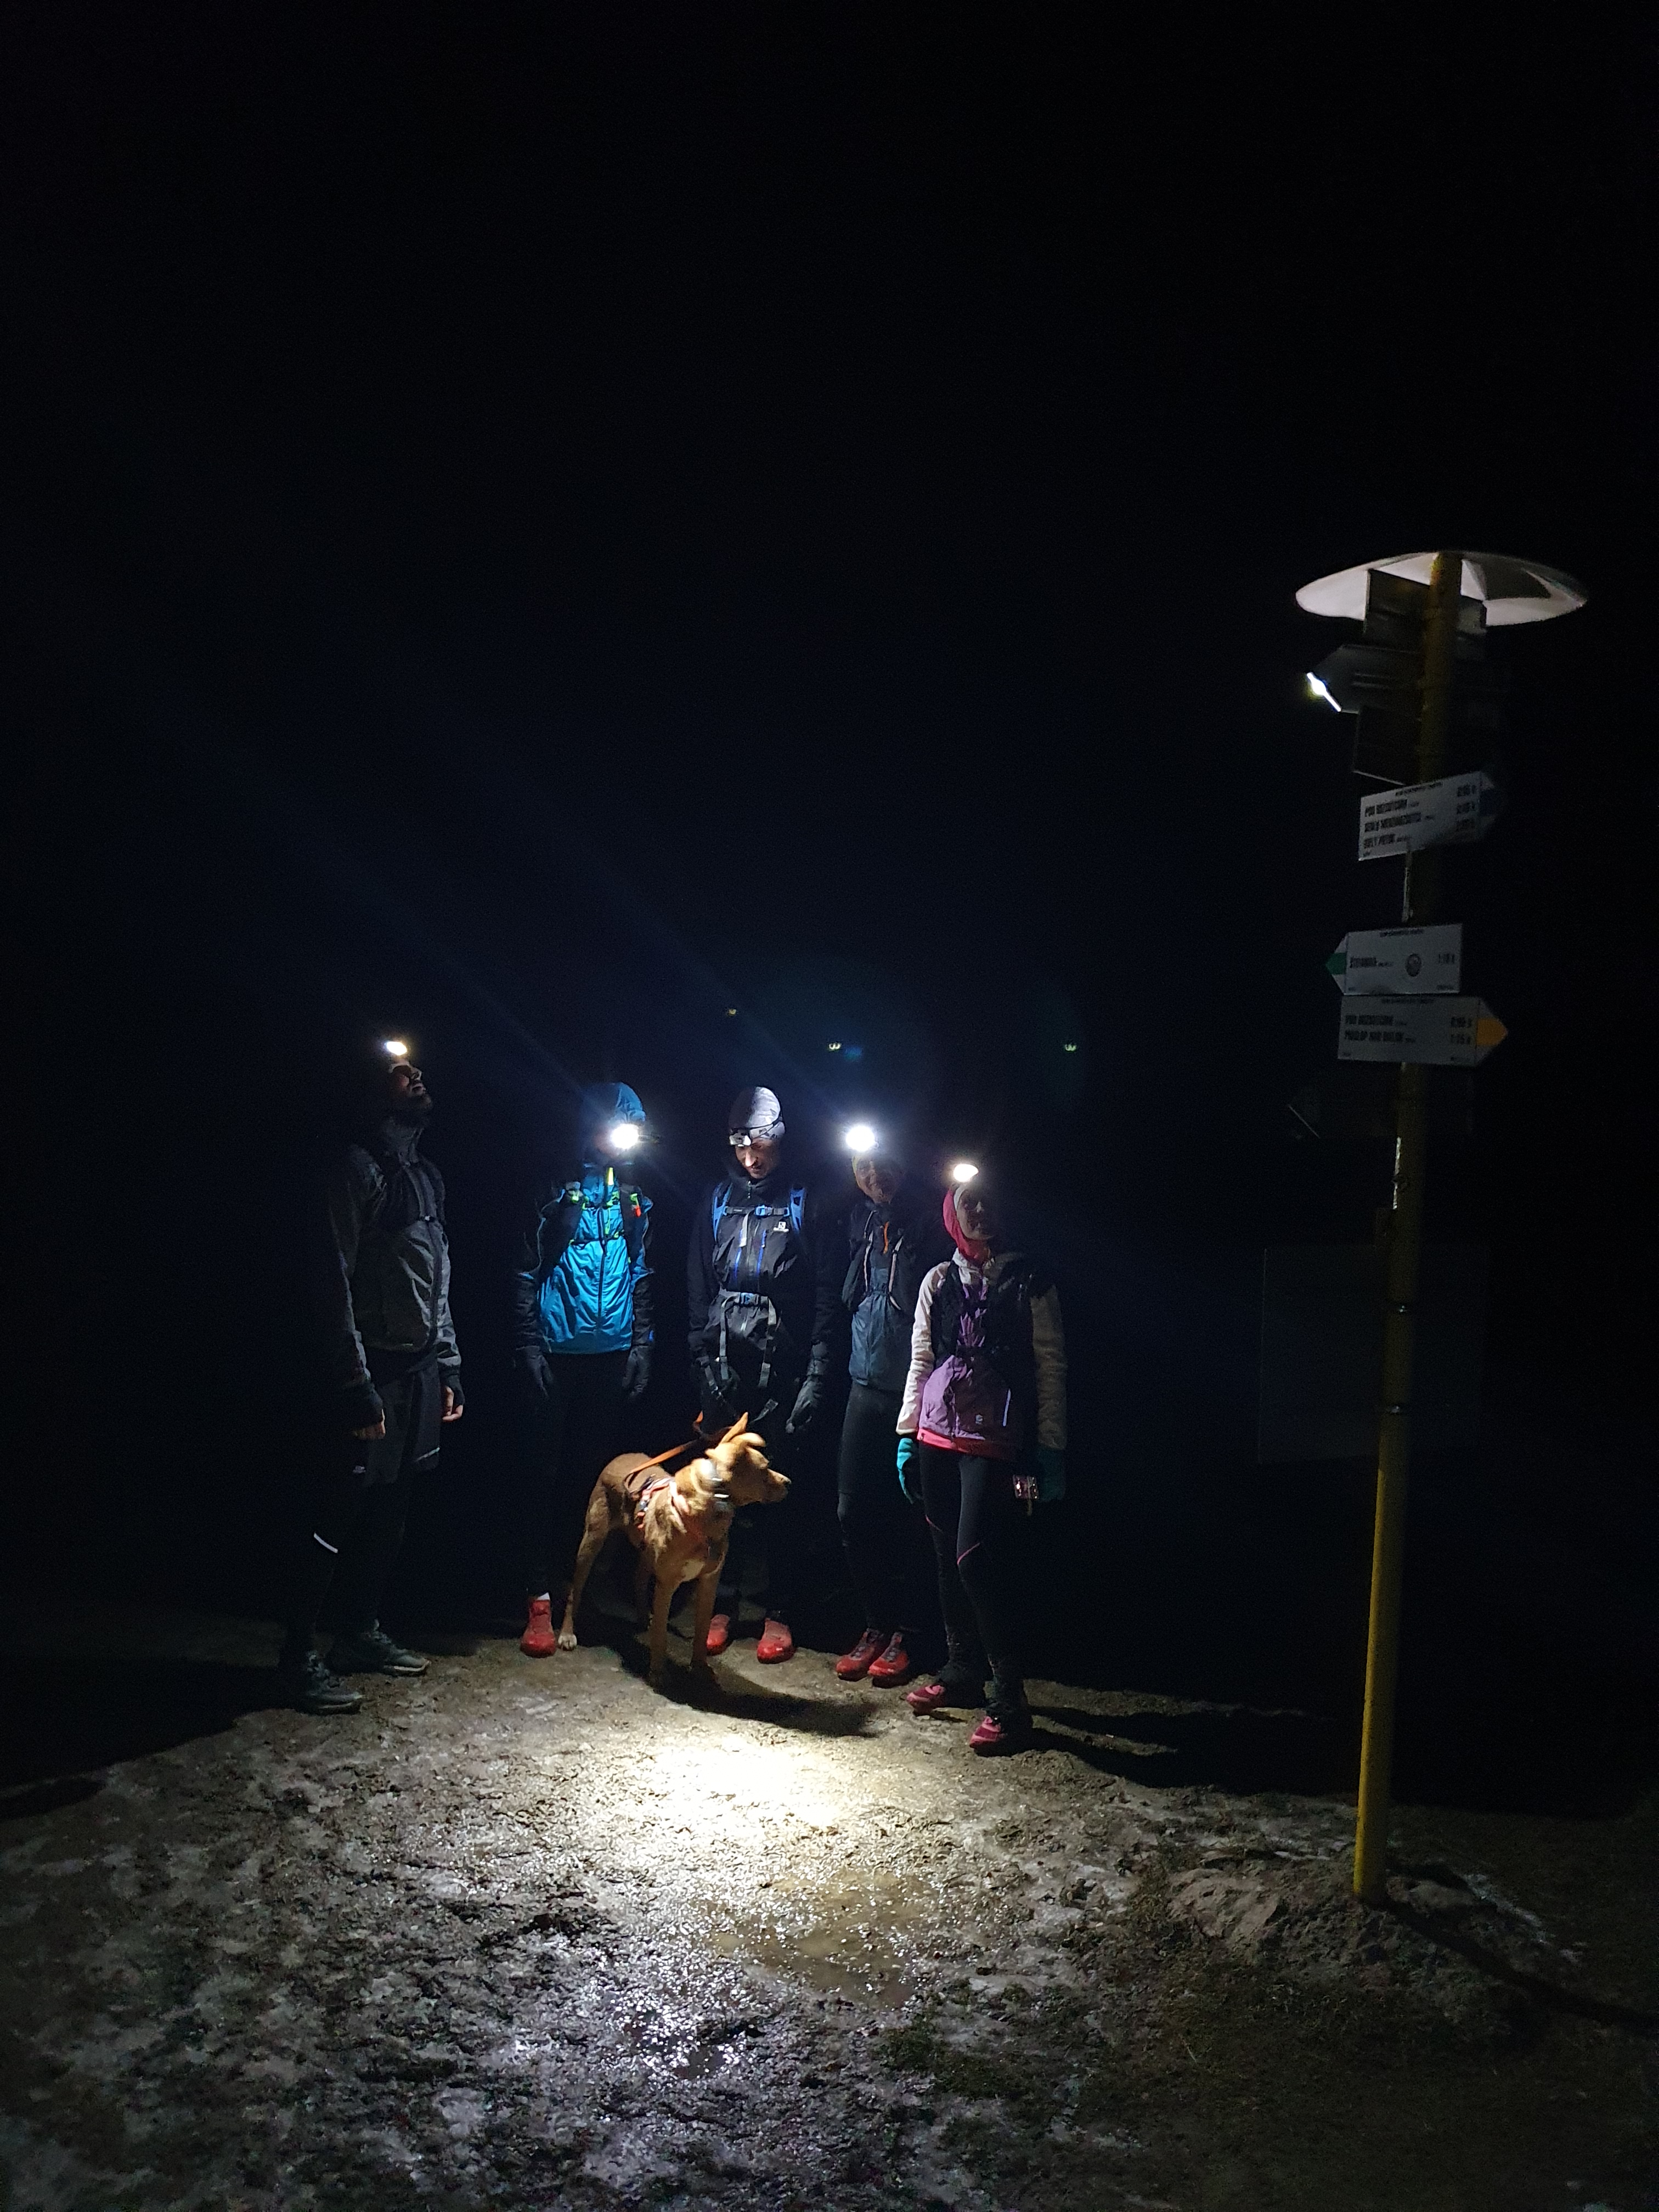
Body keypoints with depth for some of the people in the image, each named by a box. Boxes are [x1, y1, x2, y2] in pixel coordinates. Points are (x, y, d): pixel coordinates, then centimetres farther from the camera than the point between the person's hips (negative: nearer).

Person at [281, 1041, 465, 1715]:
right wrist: (357, 1386, -19)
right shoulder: (361, 1167, -10)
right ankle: (298, 1656, 6)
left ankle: (361, 1632, 27)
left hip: (420, 1372, 8)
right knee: (338, 1518, -3)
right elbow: (333, 1281, -15)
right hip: (376, 1373, -8)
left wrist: (448, 1368, 17)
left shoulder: (426, 1175, 16)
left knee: (390, 1511, 14)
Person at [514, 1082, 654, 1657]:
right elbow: (526, 1271, -4)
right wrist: (528, 1345, -9)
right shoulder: (556, 1189, -4)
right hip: (558, 1350, -4)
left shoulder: (634, 1197, 9)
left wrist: (642, 1341, 8)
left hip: (612, 1353, 4)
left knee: (593, 1469, 9)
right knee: (548, 1471, -1)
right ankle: (541, 1598, 3)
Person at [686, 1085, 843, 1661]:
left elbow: (826, 1301, -3)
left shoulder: (806, 1208, 1)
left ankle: (779, 1612, 12)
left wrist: (817, 1379, -9)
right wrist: (703, 1363, 3)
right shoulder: (716, 1203, 10)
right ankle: (723, 1602, 16)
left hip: (784, 1372, -3)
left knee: (785, 1490, 1)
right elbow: (697, 1292, 12)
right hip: (726, 1370, 3)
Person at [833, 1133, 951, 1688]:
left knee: (908, 1515, 1)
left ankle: (904, 1633, 16)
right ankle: (876, 1625, 19)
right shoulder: (860, 1221, 10)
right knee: (854, 1511, 5)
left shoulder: (928, 1220, -9)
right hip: (868, 1383, 6)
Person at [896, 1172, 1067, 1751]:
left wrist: (1049, 1449, -7)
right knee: (948, 1557, 10)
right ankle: (963, 1670, 26)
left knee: (976, 1556, -13)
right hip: (938, 1436, 5)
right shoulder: (940, 1281, 11)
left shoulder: (1028, 1283, 0)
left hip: (995, 1441, -5)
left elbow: (1051, 1370, -2)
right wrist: (907, 1434, 10)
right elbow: (920, 1362, 14)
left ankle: (1009, 1699, -6)